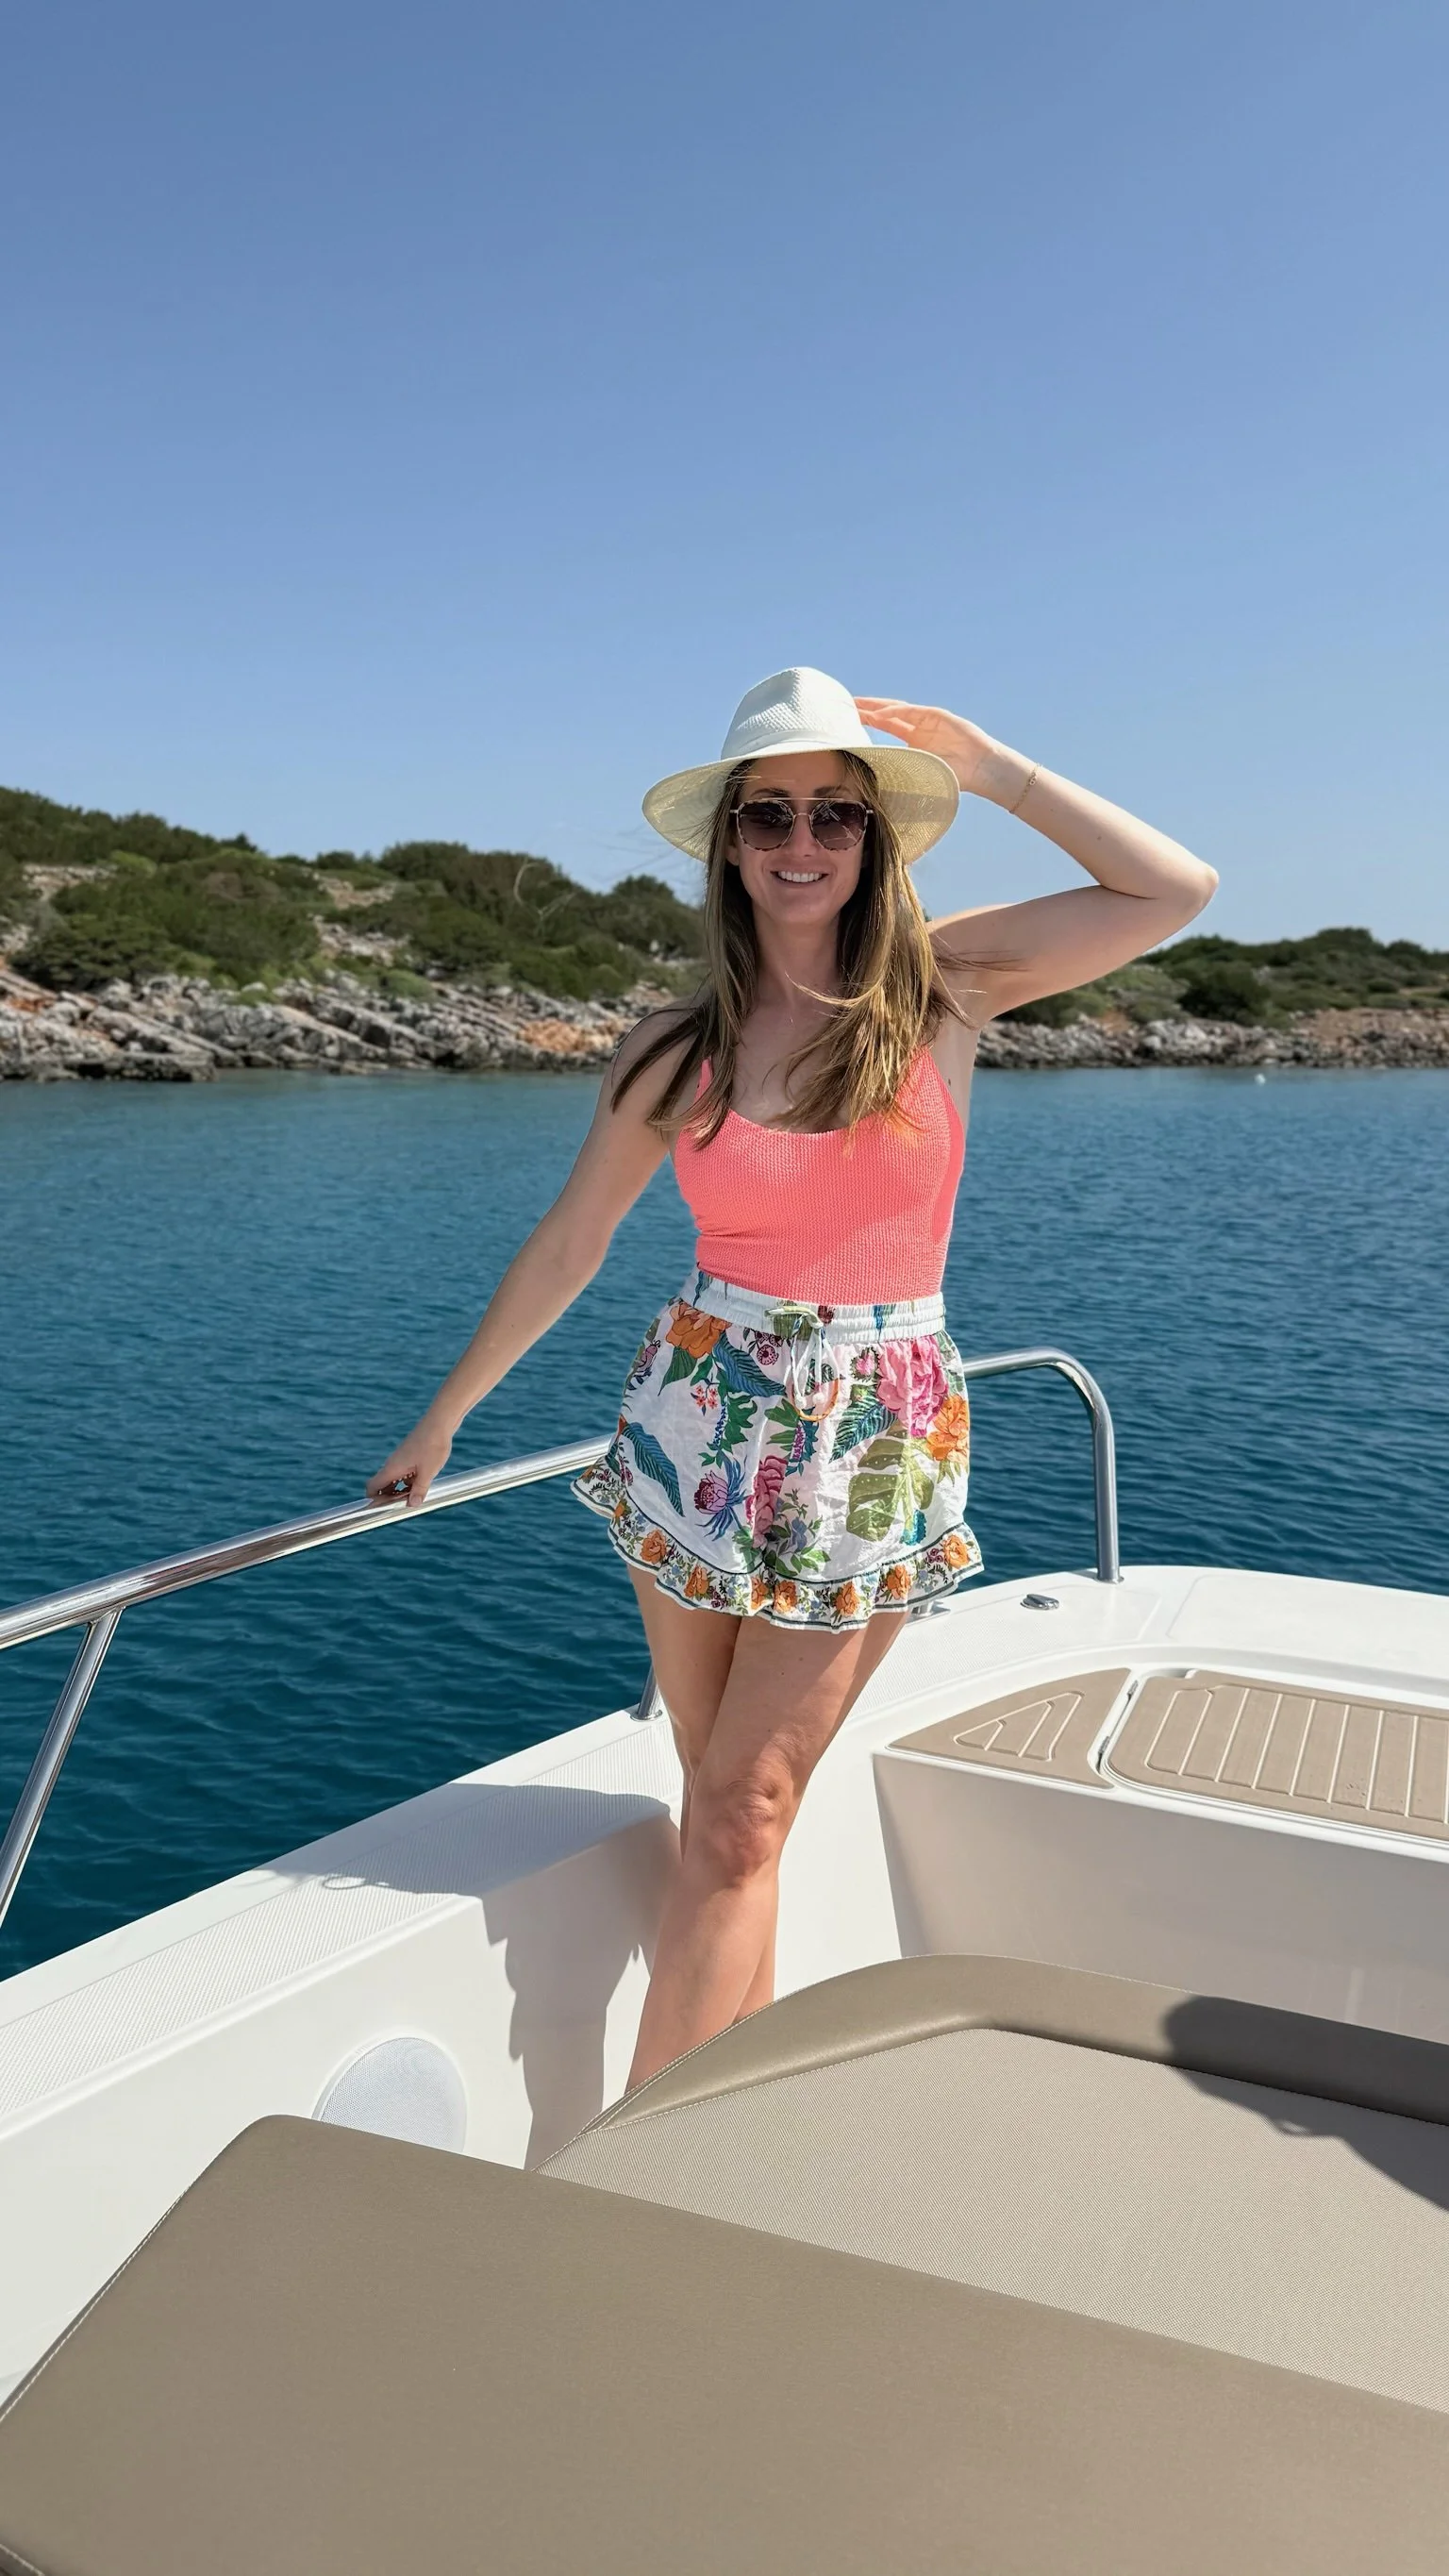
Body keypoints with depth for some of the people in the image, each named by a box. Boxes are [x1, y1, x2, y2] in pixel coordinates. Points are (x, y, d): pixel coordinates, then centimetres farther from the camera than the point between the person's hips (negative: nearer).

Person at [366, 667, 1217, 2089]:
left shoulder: (945, 986, -2)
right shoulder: (676, 1046, 0)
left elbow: (1176, 888, -8)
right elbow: (564, 1246, 7)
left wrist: (988, 766, -5)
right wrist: (441, 1420, 13)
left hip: (878, 1439, -1)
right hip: (700, 1421, 2)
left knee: (744, 1810, 0)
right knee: (718, 1795, 10)